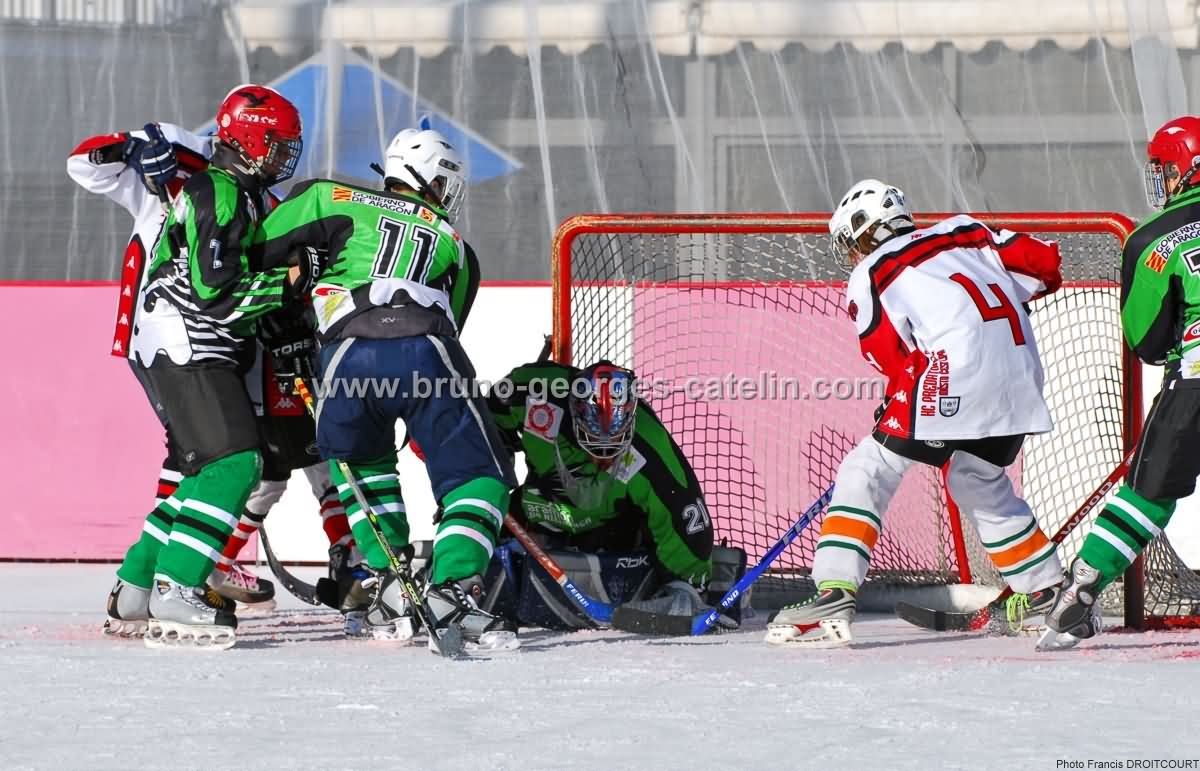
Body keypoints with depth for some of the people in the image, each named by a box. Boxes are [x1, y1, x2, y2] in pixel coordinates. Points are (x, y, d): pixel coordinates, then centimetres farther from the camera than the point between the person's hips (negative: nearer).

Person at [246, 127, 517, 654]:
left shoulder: (333, 200, 24)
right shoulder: (453, 243, 29)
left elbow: (256, 251, 19)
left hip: (346, 354, 1)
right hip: (426, 350, -1)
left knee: (361, 465, 29)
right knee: (477, 478, 10)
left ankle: (389, 582, 19)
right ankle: (452, 592, -11)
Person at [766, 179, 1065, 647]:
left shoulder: (869, 279, 9)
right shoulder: (964, 232, 23)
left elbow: (898, 363, 2)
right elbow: (1043, 263, 17)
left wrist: (896, 408, 21)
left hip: (957, 371, -6)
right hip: (1021, 376, 6)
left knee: (866, 472, 0)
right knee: (978, 482, 28)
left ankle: (834, 598, -13)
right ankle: (1045, 592, 29)